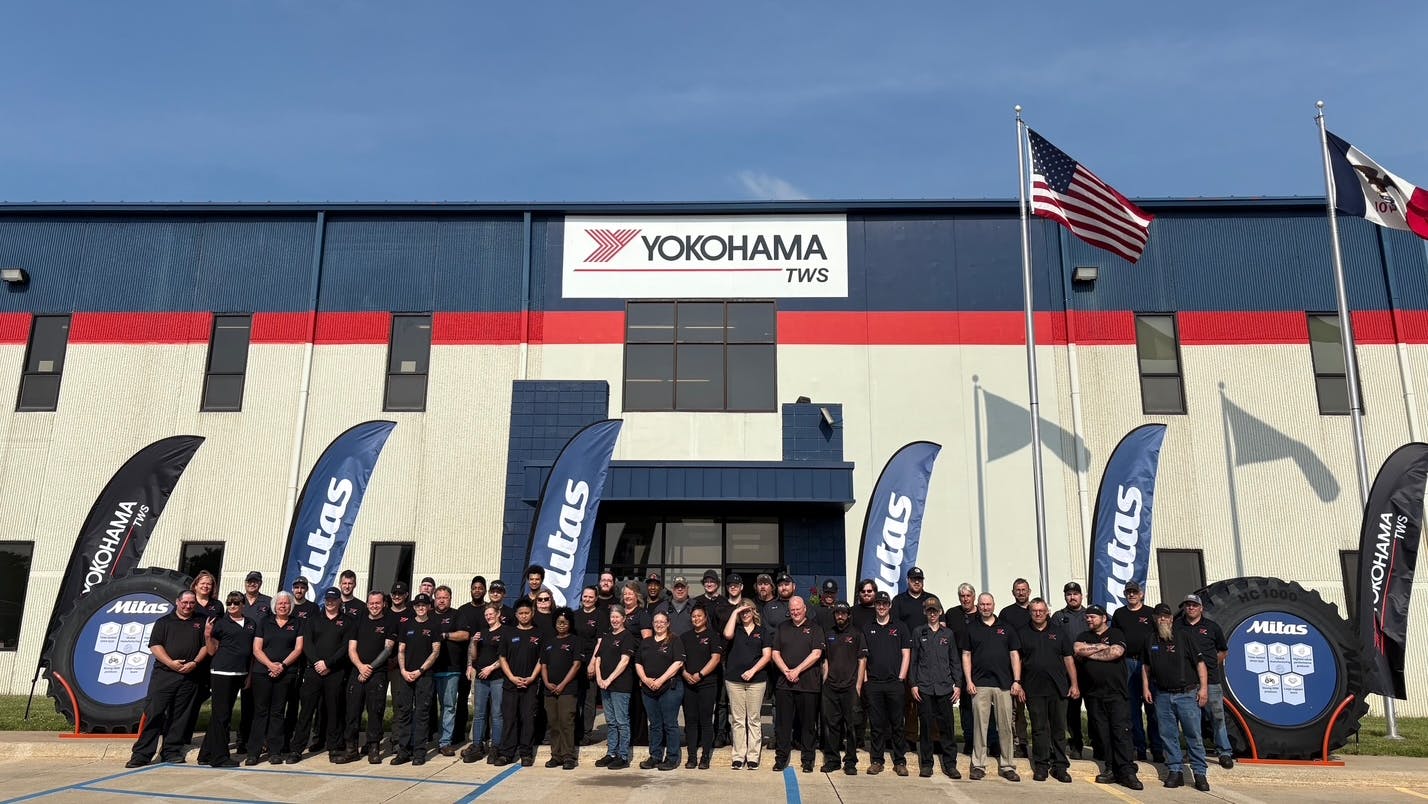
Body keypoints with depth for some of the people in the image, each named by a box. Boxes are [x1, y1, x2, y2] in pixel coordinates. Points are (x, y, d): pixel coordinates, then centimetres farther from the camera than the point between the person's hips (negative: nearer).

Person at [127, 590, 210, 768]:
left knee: (179, 716, 5)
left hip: (188, 677, 2)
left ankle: (171, 751, 12)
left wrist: (195, 662, -7)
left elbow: (206, 646, 10)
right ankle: (141, 754, -2)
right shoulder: (164, 622, 9)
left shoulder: (200, 623, 14)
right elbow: (154, 646, 0)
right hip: (163, 674, -2)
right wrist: (171, 663, -13)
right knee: (154, 713, -6)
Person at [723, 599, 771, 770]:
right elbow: (727, 635, -14)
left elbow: (767, 655, 2)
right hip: (734, 679, 1)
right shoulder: (735, 629, 10)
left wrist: (753, 670, -10)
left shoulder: (762, 631, 9)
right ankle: (738, 757, 7)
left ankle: (753, 757, 6)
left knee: (754, 720, 1)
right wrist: (734, 613, -7)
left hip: (756, 680, -1)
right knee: (737, 720, 3)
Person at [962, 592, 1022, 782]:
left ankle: (1007, 765, 11)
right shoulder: (971, 628, 9)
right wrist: (968, 681, -2)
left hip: (1004, 684, 1)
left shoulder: (1006, 628, 11)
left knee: (1005, 726, 2)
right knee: (980, 725, 0)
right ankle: (978, 765, 6)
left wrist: (1017, 681, 0)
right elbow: (966, 656, 8)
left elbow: (1015, 655, 9)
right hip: (980, 684, -1)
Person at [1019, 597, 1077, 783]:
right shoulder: (1023, 634, 7)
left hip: (1058, 688, 1)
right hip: (1034, 689, -1)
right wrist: (1017, 685, 1)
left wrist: (1074, 684, 1)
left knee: (1059, 728, 4)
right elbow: (1018, 661, 8)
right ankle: (1041, 766, 10)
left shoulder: (1058, 633, 10)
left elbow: (1069, 659, 8)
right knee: (1039, 729, 3)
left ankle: (1060, 766, 12)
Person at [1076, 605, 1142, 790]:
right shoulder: (1083, 636, 17)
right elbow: (1078, 650, -4)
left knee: (1121, 730, -9)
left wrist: (1090, 653, -4)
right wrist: (1103, 646, -5)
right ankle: (1111, 769, 9)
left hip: (1116, 692, -3)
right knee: (1103, 733, 3)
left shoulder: (1116, 634, 7)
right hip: (1093, 694, 3)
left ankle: (1127, 772, -8)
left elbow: (1117, 652, -11)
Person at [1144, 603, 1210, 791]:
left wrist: (1203, 687, -8)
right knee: (1168, 735, 5)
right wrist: (1145, 688, 12)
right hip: (1162, 696, 4)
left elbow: (1199, 663, -2)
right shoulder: (1151, 641, 10)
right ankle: (1175, 771, 13)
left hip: (1187, 694, -3)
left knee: (1194, 735, -2)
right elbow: (1146, 666, 20)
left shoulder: (1184, 636, -1)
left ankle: (1200, 773, 5)